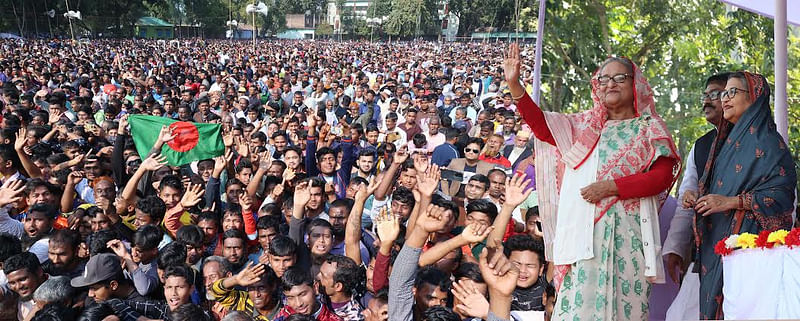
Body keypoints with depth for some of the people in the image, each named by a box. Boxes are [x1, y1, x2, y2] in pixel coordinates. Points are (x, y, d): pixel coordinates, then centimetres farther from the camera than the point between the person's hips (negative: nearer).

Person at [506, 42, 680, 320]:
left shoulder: (648, 129, 9)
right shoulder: (585, 127, 18)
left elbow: (662, 176, -4)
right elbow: (542, 126, 5)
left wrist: (611, 187, -13)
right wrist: (514, 84, -6)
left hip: (626, 232, -3)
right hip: (584, 231, 3)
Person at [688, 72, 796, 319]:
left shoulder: (767, 141, -6)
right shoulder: (727, 141, 19)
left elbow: (783, 193, -15)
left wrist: (731, 202, -20)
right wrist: (699, 201, 5)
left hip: (748, 238, -8)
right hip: (716, 242, 8)